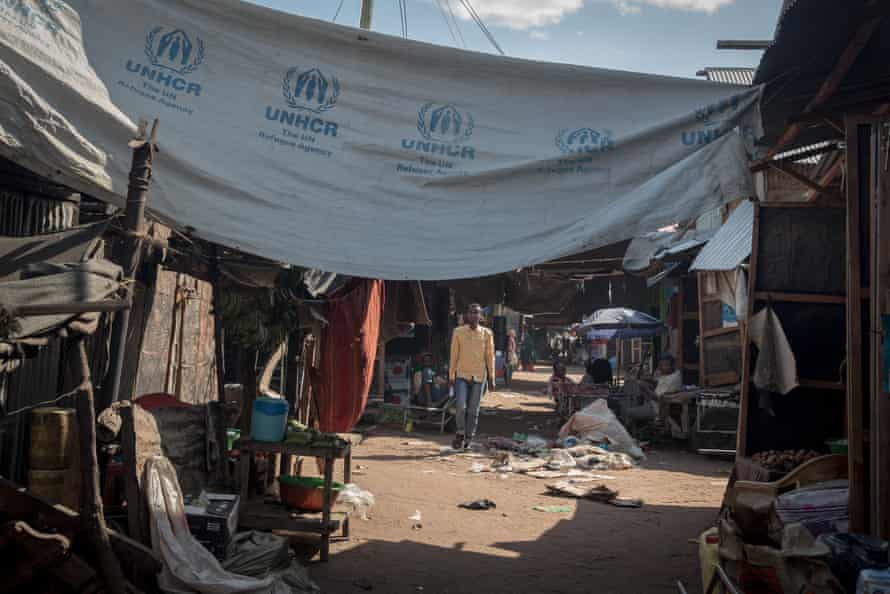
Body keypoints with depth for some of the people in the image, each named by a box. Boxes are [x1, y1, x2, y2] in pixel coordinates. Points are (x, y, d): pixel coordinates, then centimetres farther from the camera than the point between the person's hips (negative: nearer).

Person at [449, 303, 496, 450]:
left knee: (473, 410, 4)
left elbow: (490, 356, 6)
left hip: (479, 377, 1)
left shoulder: (486, 333, 3)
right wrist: (451, 375, 3)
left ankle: (468, 440, 16)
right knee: (461, 406, -13)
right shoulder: (458, 332, 1)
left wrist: (491, 377, 3)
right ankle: (460, 433, 10)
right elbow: (454, 354, 4)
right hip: (462, 375, -1)